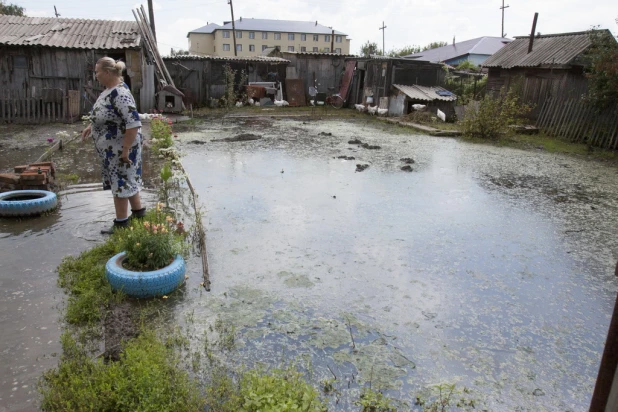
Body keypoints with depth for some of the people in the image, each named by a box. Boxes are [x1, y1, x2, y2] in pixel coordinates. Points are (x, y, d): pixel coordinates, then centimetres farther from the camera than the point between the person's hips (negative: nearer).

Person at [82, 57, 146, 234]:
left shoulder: (120, 94, -26)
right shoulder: (110, 89, 6)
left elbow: (134, 124, -31)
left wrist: (125, 150, -28)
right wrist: (92, 126, 16)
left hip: (119, 148, -10)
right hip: (112, 147, 10)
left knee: (120, 183, 1)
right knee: (127, 179, 19)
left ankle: (121, 224, 14)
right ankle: (139, 212, 34)